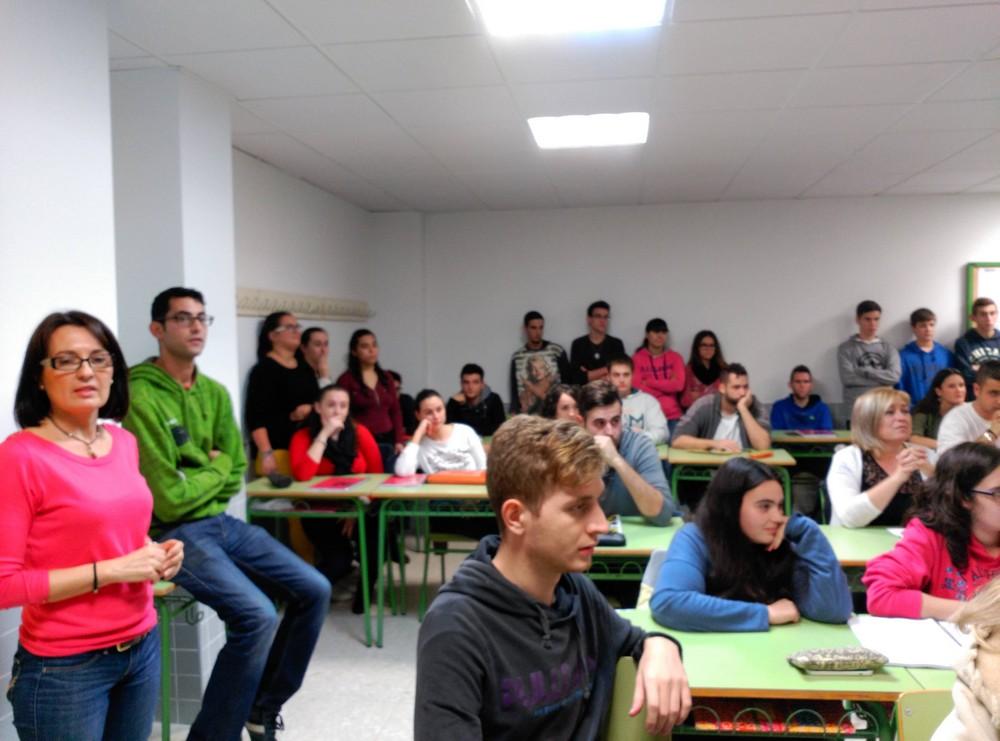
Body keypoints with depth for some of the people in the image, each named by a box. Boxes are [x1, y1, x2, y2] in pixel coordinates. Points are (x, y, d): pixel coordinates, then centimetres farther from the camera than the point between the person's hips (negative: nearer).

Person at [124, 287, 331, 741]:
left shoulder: (215, 393, 7)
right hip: (174, 534, -8)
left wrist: (200, 479, -7)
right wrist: (214, 469, -3)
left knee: (314, 590, 1)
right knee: (258, 614, -25)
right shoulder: (141, 398, -16)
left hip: (221, 523, 8)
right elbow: (169, 500, -18)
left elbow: (235, 476, 10)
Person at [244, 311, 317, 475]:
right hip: (278, 450, -6)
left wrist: (312, 410, -2)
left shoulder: (305, 368, 16)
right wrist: (266, 454, -20)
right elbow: (255, 417, -13)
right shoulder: (264, 370, -5)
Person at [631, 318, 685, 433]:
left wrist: (649, 382, -7)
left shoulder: (675, 357, 12)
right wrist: (668, 385, -3)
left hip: (672, 416, 2)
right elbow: (638, 389, -6)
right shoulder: (637, 358, 4)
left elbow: (679, 385, -3)